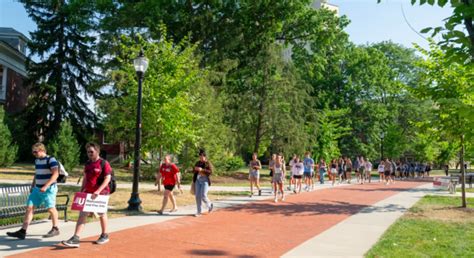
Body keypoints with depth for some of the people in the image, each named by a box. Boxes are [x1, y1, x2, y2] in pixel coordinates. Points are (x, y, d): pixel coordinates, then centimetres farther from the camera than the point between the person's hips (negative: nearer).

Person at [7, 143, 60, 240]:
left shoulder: (51, 160, -12)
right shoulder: (37, 160, 13)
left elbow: (55, 174, -21)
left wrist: (46, 186, -26)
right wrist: (33, 186, 22)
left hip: (48, 189, -8)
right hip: (37, 189, 8)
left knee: (51, 208, 1)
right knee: (29, 207, 0)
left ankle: (55, 229, 19)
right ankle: (22, 231, 1)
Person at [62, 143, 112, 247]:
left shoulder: (104, 164, -11)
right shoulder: (87, 164, 10)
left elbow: (107, 179, -17)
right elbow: (85, 178, 19)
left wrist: (98, 191, -25)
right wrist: (81, 191, 13)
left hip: (101, 193, -6)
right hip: (87, 193, 6)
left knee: (102, 214, 10)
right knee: (82, 214, -2)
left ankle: (104, 235, 28)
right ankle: (75, 239, -5)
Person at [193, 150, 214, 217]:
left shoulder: (208, 163, -4)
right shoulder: (198, 163, 13)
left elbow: (211, 172, -15)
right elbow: (194, 171, 23)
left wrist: (202, 169, -22)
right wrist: (195, 169, 2)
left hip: (205, 180, -5)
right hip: (198, 180, 5)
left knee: (203, 196, -11)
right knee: (198, 196, 1)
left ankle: (210, 205, 19)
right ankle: (199, 212, 8)